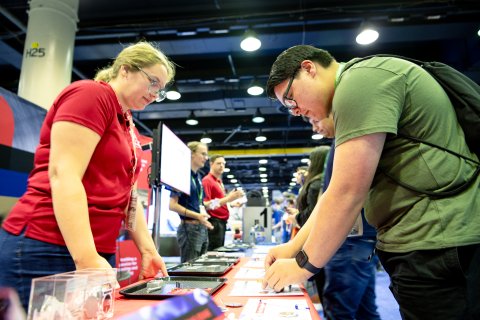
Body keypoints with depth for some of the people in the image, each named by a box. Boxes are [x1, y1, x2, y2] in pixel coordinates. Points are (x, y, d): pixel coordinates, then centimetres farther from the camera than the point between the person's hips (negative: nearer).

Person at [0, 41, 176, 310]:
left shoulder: (128, 126, 18)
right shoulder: (91, 93, -8)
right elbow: (63, 175, -19)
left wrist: (148, 250, 9)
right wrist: (87, 259, -25)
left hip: (99, 252, 9)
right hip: (47, 249, -9)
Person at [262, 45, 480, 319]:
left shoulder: (361, 81, -15)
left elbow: (347, 194, -21)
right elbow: (339, 192, 15)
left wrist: (304, 264, -8)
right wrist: (294, 246, 10)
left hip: (435, 247, -10)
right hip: (426, 244, 10)